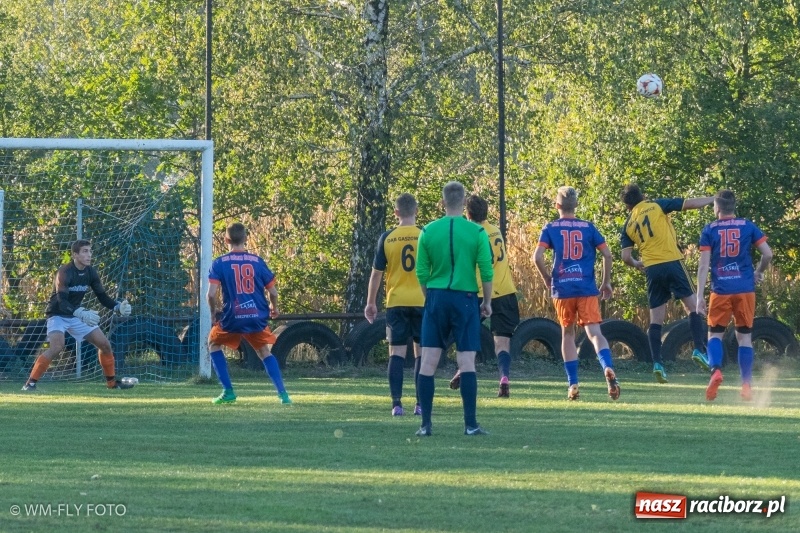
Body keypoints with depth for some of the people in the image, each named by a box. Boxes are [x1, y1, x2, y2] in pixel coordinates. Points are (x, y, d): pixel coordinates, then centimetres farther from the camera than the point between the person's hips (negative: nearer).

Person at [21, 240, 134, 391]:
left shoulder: (91, 273, -4)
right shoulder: (64, 272, -24)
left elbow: (102, 297, 2)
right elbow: (62, 301, -34)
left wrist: (118, 307, -17)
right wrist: (81, 314, -49)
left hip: (77, 315, 7)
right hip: (58, 315, -7)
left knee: (105, 344, 5)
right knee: (57, 347, -31)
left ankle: (112, 381, 23)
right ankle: (31, 382, -25)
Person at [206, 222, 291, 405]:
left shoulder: (219, 263, -2)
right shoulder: (257, 261, 4)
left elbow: (211, 294, -11)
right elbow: (273, 291, 6)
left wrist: (214, 312, 9)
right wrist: (274, 308, 27)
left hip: (232, 317, -2)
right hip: (257, 317, 2)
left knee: (213, 343, 24)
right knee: (264, 352, 22)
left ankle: (228, 392, 15)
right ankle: (282, 393, 6)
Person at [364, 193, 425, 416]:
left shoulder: (387, 238, -1)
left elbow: (376, 273, 4)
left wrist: (371, 303, 14)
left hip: (396, 303, 0)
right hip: (422, 302, 0)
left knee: (397, 353, 2)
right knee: (422, 352, 8)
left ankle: (397, 404, -6)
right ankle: (421, 404, 6)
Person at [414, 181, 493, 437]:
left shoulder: (428, 231, 1)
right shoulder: (477, 232, -4)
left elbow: (421, 272, 5)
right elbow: (487, 272, -4)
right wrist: (487, 302, 9)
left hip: (436, 298, 1)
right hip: (465, 299, -1)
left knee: (429, 361, 4)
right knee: (466, 361, 0)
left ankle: (426, 424, 1)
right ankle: (470, 424, -1)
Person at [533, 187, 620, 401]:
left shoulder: (551, 228, 4)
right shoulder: (588, 227, 7)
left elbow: (537, 257, -8)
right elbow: (607, 254, 2)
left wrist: (546, 278, 9)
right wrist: (606, 282, 13)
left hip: (562, 289, 0)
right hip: (587, 289, 0)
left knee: (567, 334, 14)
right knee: (594, 332, -6)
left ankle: (573, 384, 12)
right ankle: (608, 368, -33)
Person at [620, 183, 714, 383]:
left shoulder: (628, 226, 12)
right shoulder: (657, 206, 4)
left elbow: (626, 257, 6)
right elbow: (691, 203, 0)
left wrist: (636, 264, 27)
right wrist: (713, 199, 13)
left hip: (651, 270, 3)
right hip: (672, 262, -3)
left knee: (656, 319, 8)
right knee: (693, 307, 4)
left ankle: (657, 363, -1)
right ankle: (699, 350, -12)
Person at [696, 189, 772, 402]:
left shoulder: (709, 230, 2)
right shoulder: (748, 226, 5)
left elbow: (704, 265, -4)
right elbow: (768, 254, 1)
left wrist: (700, 296, -4)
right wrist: (758, 273, 20)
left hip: (721, 291, -1)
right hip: (745, 289, 1)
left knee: (715, 334, 10)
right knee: (744, 336, 9)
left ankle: (716, 370, -17)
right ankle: (747, 385, 3)